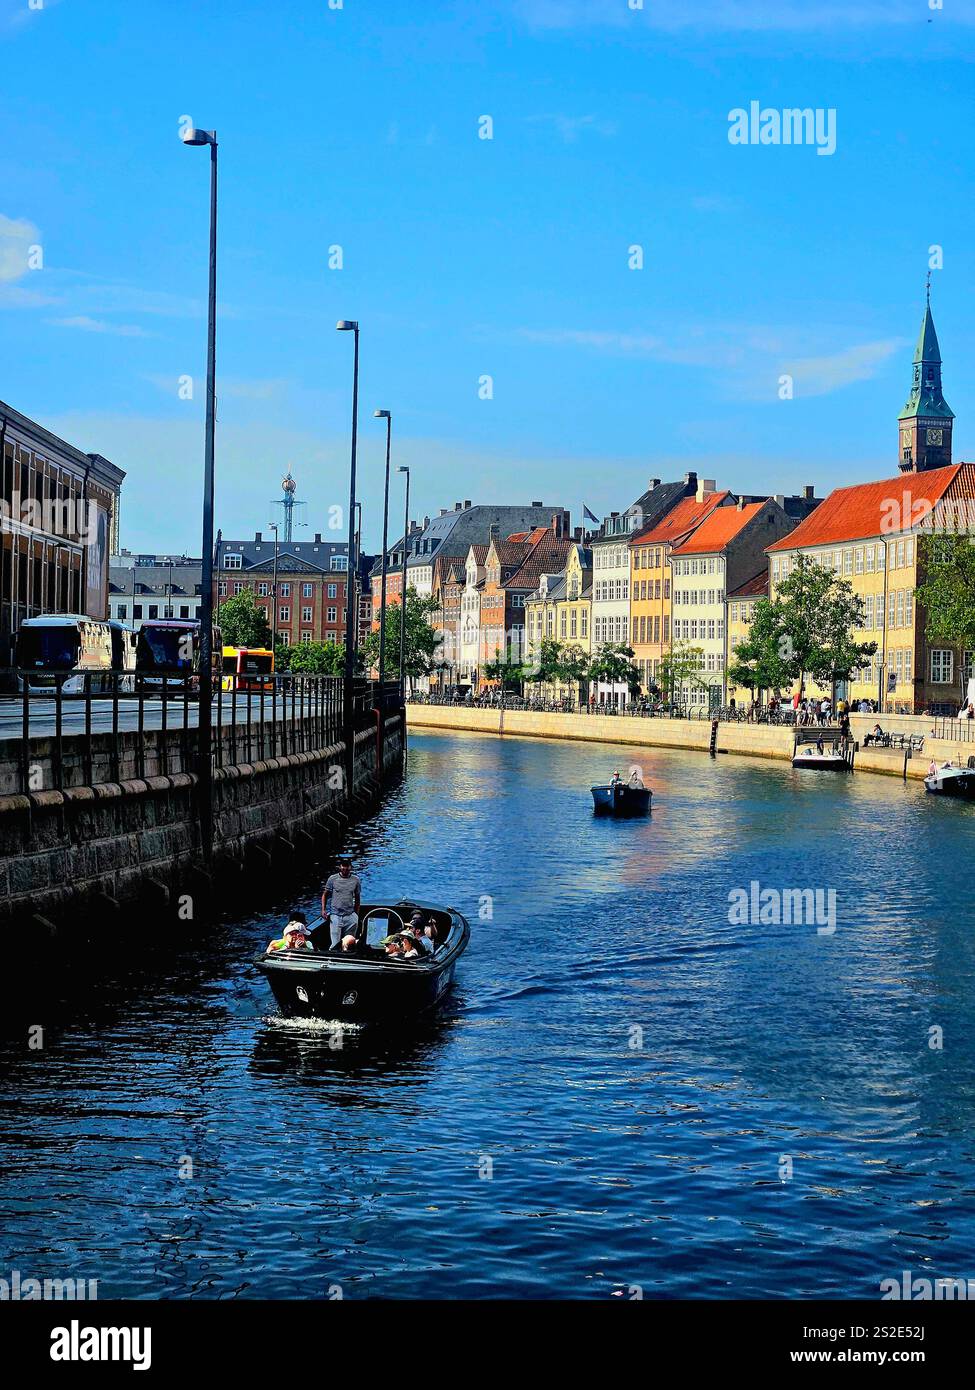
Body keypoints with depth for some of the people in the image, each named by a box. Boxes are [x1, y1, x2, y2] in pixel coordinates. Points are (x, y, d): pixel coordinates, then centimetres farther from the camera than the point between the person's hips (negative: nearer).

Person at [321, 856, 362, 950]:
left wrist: (357, 915, 10)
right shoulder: (332, 879, 1)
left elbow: (357, 899, 12)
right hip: (335, 916, -1)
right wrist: (323, 910, -2)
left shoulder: (355, 880, 5)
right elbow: (325, 895, 9)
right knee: (335, 945, -3)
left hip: (350, 916, 1)